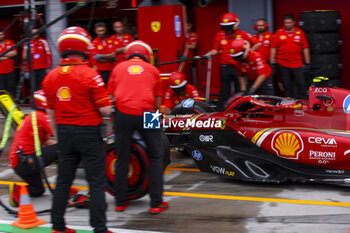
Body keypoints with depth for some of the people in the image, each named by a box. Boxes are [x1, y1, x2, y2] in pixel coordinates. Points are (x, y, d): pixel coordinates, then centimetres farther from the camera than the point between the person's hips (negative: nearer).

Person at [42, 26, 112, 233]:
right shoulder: (90, 75, -15)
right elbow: (105, 110, -16)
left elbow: (51, 112, 11)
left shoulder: (51, 77, 2)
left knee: (63, 181, 14)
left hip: (65, 132, 6)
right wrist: (108, 101, 6)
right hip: (89, 132, -6)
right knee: (96, 183, 1)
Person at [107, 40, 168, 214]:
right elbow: (158, 100, 15)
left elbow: (111, 96, 17)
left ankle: (120, 202, 18)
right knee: (155, 157, 10)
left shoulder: (118, 67, 17)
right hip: (146, 114, -1)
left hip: (123, 113, 1)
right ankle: (156, 203, 7)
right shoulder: (153, 70, 15)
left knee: (122, 158, 12)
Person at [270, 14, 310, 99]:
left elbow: (305, 48, 7)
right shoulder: (279, 33, 5)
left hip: (297, 64, 0)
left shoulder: (300, 33, 6)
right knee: (287, 85, 5)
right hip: (283, 64, 0)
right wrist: (272, 62, 2)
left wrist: (307, 63, 4)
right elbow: (274, 48, 6)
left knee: (301, 84, -4)